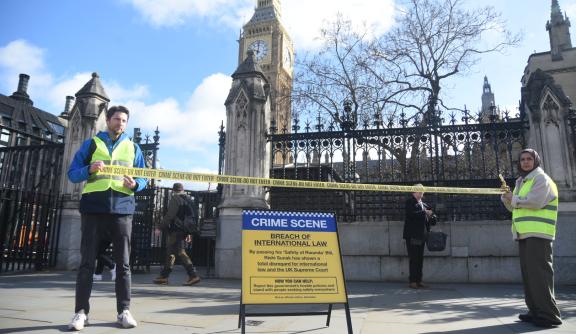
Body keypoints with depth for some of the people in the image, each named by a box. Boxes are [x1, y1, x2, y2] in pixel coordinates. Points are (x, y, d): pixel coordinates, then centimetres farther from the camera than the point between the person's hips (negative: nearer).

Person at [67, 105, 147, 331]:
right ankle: (81, 312, 7)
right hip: (93, 208, -1)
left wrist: (135, 185, -9)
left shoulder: (133, 148, 15)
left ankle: (124, 311, 6)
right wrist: (89, 169, -15)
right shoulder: (91, 144, 11)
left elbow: (143, 179, 14)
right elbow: (72, 173, 6)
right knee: (87, 261, -1)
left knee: (123, 263, 0)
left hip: (122, 209, 1)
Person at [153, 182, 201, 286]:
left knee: (180, 252, -5)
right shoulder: (189, 199, 15)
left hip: (175, 230, -8)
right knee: (170, 252, 14)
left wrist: (161, 227, -11)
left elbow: (170, 215, -18)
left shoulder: (175, 199, -9)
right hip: (183, 230, 8)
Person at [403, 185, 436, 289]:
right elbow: (412, 213, -21)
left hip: (421, 235, 7)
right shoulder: (410, 201, -4)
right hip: (412, 235, -7)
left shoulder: (423, 204, 18)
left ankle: (418, 280, 16)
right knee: (413, 259, -4)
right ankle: (412, 281, 1)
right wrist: (425, 212, -16)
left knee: (420, 259, 9)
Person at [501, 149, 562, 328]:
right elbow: (514, 207, 23)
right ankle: (536, 310, 16)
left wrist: (514, 199, -5)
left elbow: (534, 202, -18)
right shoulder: (521, 182, 22)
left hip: (538, 232, -9)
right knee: (528, 272, 9)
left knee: (539, 272, -11)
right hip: (524, 233, 9)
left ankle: (549, 314, -7)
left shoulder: (541, 178, -4)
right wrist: (507, 199, 3)